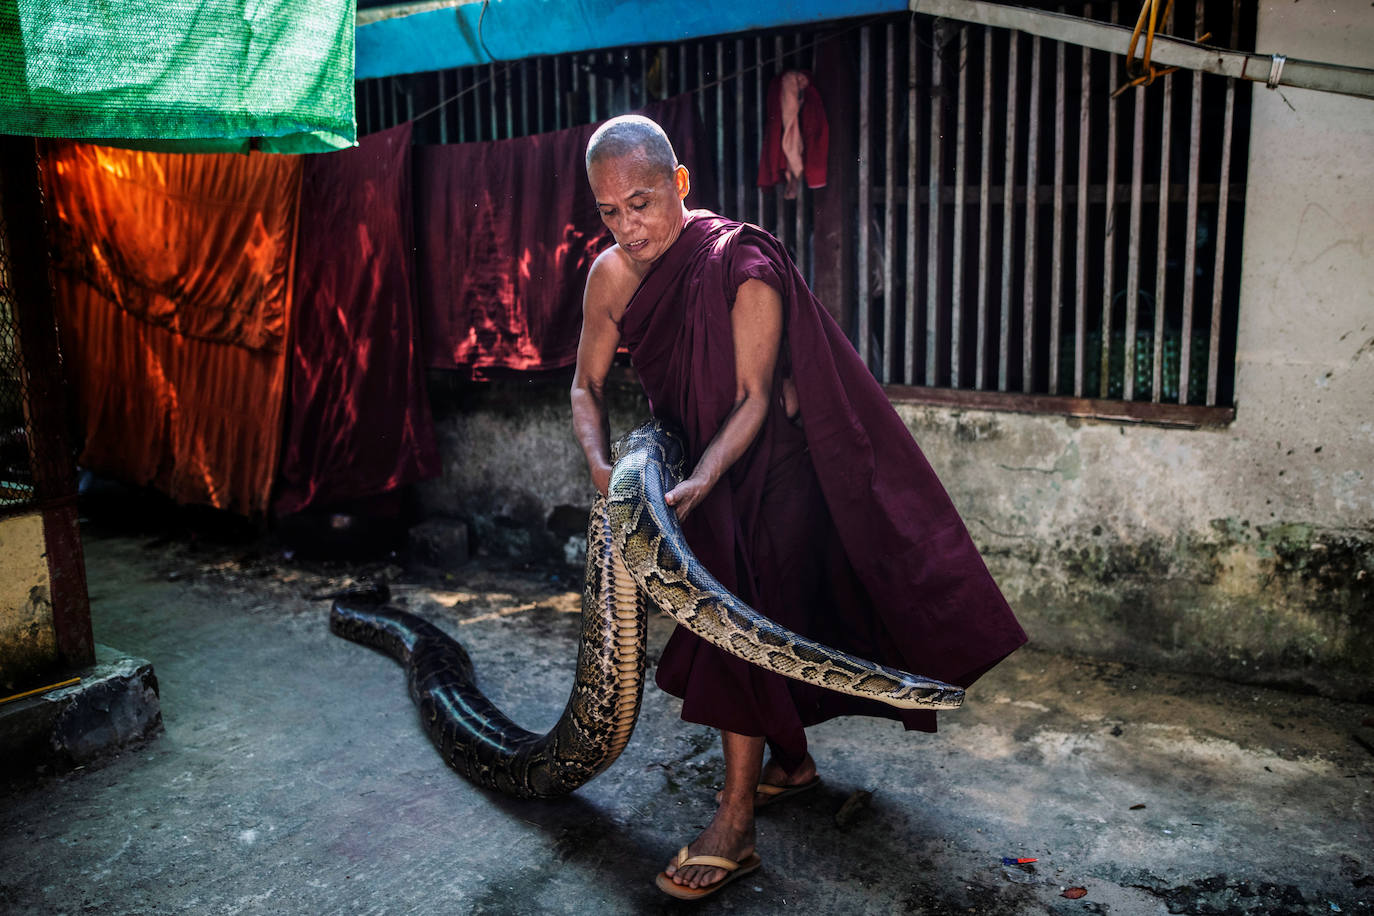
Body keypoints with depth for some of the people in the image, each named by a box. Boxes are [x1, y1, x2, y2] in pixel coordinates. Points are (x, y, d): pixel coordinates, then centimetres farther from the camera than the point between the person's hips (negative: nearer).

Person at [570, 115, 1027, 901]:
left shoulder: (743, 266, -25)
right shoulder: (612, 275, -7)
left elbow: (754, 399, -25)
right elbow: (588, 384, -1)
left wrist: (698, 483, -38)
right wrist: (601, 463, -19)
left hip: (771, 455, -7)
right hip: (696, 448, 7)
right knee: (726, 607, 14)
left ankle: (735, 823, -6)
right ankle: (792, 759, 35)